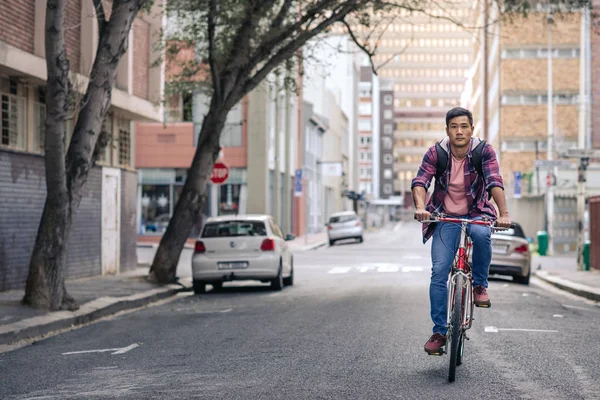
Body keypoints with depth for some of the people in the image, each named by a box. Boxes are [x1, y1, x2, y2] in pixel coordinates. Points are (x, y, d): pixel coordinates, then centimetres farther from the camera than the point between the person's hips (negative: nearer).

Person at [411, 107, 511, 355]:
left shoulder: (484, 151, -12)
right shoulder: (436, 153, -9)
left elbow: (495, 182, -24)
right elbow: (420, 181, -19)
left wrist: (504, 214, -38)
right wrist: (420, 207, -39)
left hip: (476, 214, -1)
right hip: (446, 218, 1)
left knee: (480, 233, -37)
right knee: (439, 272, -12)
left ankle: (480, 285, -12)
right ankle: (439, 332, -3)